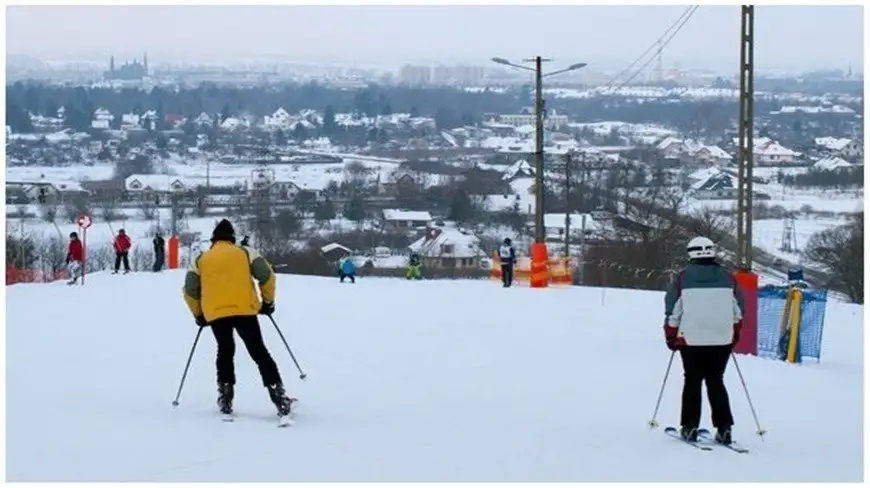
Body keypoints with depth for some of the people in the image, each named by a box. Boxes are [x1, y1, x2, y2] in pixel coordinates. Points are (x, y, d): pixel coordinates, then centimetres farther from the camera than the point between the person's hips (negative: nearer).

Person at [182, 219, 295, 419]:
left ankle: (225, 398, 14)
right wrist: (268, 301, 15)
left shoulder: (200, 260, 17)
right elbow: (266, 275, 3)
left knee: (225, 351, 22)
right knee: (259, 352, 4)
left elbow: (190, 291, 12)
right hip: (244, 310, -1)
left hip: (215, 314, 2)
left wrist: (199, 314, 24)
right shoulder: (246, 253, 12)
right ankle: (279, 398, -5)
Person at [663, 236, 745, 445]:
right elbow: (738, 312, 11)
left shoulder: (682, 277, -3)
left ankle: (690, 427, 6)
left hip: (691, 340, -2)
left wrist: (671, 336, 9)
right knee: (716, 382, 11)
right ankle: (724, 428, 4)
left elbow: (672, 312, -2)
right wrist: (734, 336, 23)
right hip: (722, 341, 2)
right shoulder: (728, 278, 4)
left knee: (692, 382, 9)